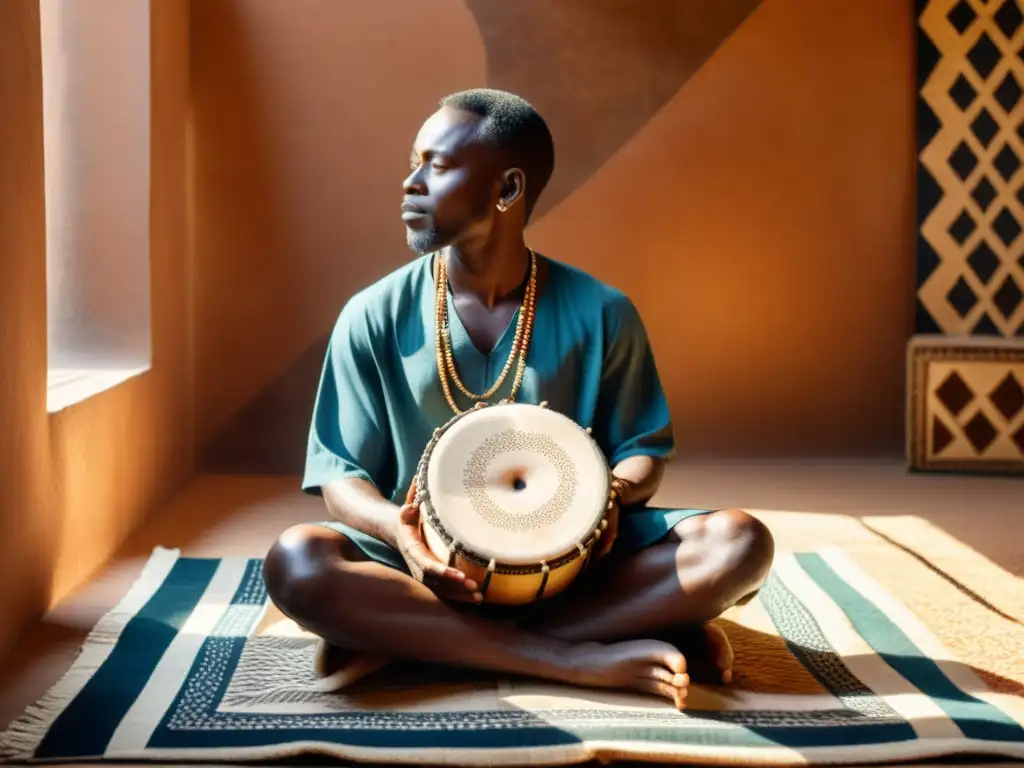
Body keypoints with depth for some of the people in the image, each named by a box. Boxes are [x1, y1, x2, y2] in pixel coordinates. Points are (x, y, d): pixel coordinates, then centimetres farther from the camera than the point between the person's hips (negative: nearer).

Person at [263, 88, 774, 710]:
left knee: (739, 543, -24)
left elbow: (645, 449, 7)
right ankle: (584, 657, -31)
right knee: (295, 562, -31)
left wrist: (613, 492, -18)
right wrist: (398, 527, -25)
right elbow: (341, 473, -2)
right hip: (432, 563, -1)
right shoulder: (375, 317, -3)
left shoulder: (600, 313, -2)